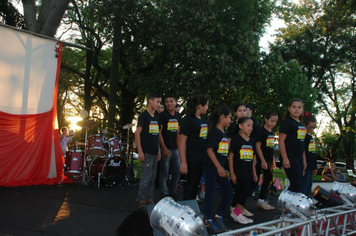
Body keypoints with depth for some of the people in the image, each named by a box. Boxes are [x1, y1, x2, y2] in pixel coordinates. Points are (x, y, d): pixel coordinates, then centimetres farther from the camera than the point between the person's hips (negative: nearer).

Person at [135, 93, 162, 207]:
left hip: (154, 152, 7)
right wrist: (140, 151, -16)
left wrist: (158, 150, 16)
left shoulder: (156, 116, 13)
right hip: (146, 152, -7)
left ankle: (149, 199, 21)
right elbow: (137, 133, -11)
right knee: (146, 177, -5)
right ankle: (140, 200, 6)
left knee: (152, 177, 12)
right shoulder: (143, 116, -8)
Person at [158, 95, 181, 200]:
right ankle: (164, 195, 8)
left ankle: (172, 193, 23)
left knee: (177, 172, 9)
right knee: (164, 173, -1)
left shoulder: (178, 116, 11)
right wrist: (164, 148, -17)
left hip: (175, 149, 6)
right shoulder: (162, 115, -6)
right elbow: (159, 133, -10)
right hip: (165, 148, -6)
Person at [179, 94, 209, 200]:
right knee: (191, 183, 0)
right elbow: (182, 141, -15)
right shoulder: (187, 120, -11)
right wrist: (183, 162, -20)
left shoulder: (203, 119, 11)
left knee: (196, 183, 13)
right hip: (192, 158, -7)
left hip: (202, 158, 7)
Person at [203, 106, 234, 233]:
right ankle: (208, 221, 11)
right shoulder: (215, 131, -12)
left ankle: (218, 218, 21)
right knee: (210, 194, 0)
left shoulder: (224, 134, 13)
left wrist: (223, 167, 17)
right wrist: (218, 167, -18)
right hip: (212, 167, -9)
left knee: (229, 193, 9)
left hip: (220, 167, 9)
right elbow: (210, 150, -17)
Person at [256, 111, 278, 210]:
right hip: (263, 159, -8)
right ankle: (261, 200, -3)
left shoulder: (272, 131, 14)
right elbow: (258, 146, -14)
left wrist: (273, 160, 18)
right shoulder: (261, 131, -11)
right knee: (269, 177, -13)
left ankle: (263, 201, 15)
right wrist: (263, 161, -18)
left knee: (267, 179, 8)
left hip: (269, 158, 8)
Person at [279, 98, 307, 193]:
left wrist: (304, 159, 21)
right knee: (296, 184, -12)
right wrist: (285, 158, -19)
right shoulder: (287, 122, -7)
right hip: (290, 157, -8)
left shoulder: (301, 124, 18)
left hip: (299, 158, 8)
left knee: (296, 185, 9)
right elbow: (281, 141, -13)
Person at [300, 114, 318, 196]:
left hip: (310, 167, 9)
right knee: (304, 185, -9)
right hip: (305, 166, -9)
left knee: (309, 184, 13)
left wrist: (315, 167, 23)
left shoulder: (311, 137, 17)